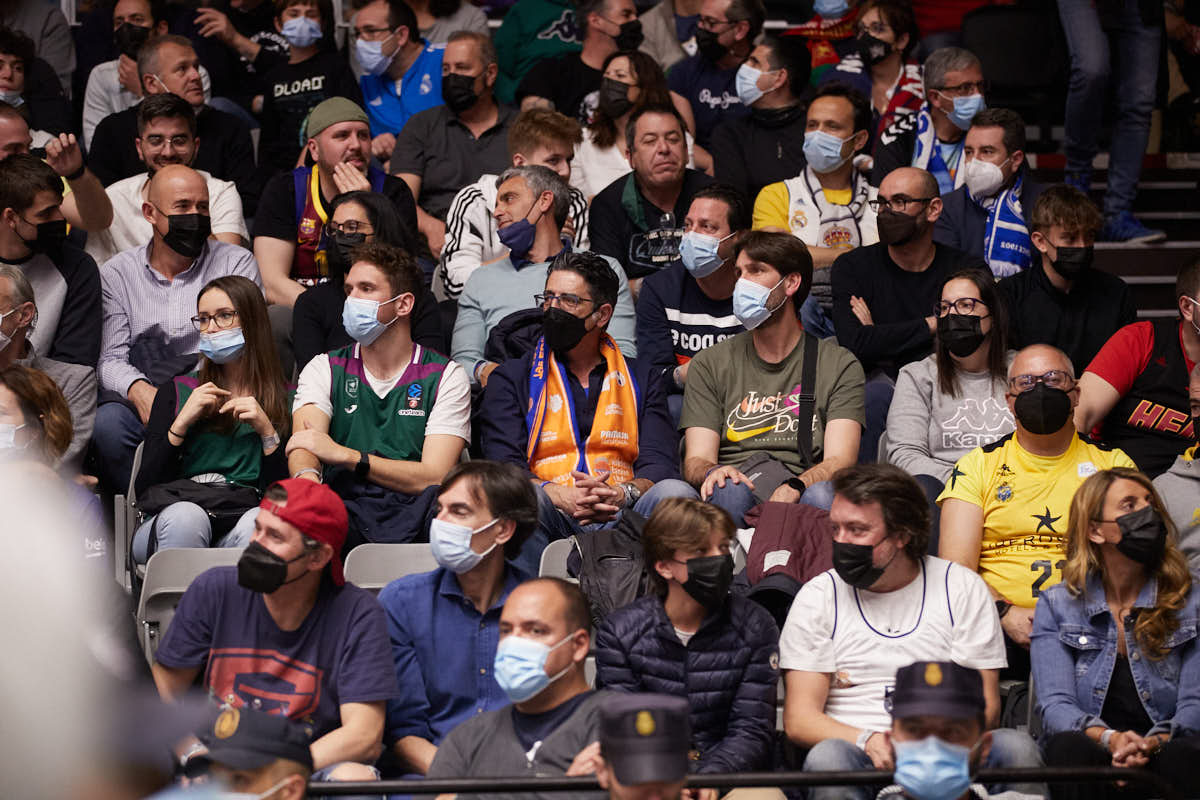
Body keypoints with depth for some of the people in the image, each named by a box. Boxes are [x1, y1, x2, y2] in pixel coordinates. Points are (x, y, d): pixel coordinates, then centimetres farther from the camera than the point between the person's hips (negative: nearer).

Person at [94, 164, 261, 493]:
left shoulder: (237, 263, 9)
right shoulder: (117, 272, 11)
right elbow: (110, 358, 3)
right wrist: (138, 390, -22)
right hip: (139, 396, 1)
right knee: (108, 422, -33)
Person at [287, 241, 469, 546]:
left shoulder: (446, 376, 10)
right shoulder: (323, 369, 18)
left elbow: (433, 477, -3)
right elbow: (304, 446, -2)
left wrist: (344, 455, -13)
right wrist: (307, 475, -30)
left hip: (411, 510, 0)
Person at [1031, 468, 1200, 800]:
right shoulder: (1056, 606, 12)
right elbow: (1055, 704, 0)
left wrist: (1152, 743, -22)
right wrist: (1109, 738, -23)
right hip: (1092, 751, 1)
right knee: (1071, 748, -36)